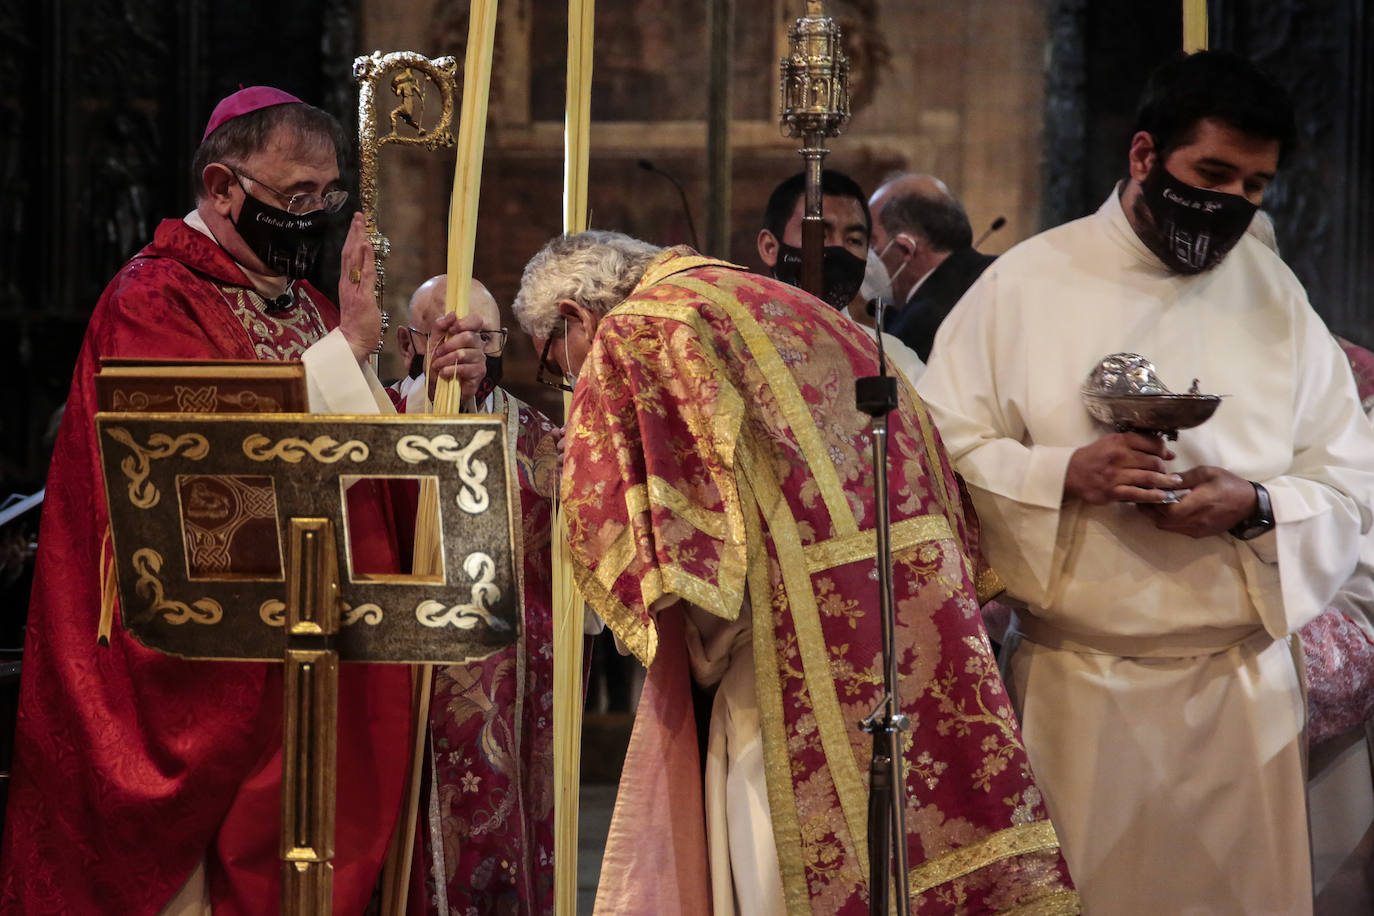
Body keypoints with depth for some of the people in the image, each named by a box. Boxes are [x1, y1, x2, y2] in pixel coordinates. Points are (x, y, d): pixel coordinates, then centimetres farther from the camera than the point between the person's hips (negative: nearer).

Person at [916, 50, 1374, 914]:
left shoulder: (1275, 293, 7)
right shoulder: (1027, 284, -1)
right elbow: (944, 453, -4)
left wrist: (1255, 508, -14)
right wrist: (1063, 476, -20)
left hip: (1240, 678, 2)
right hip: (1075, 680, -2)